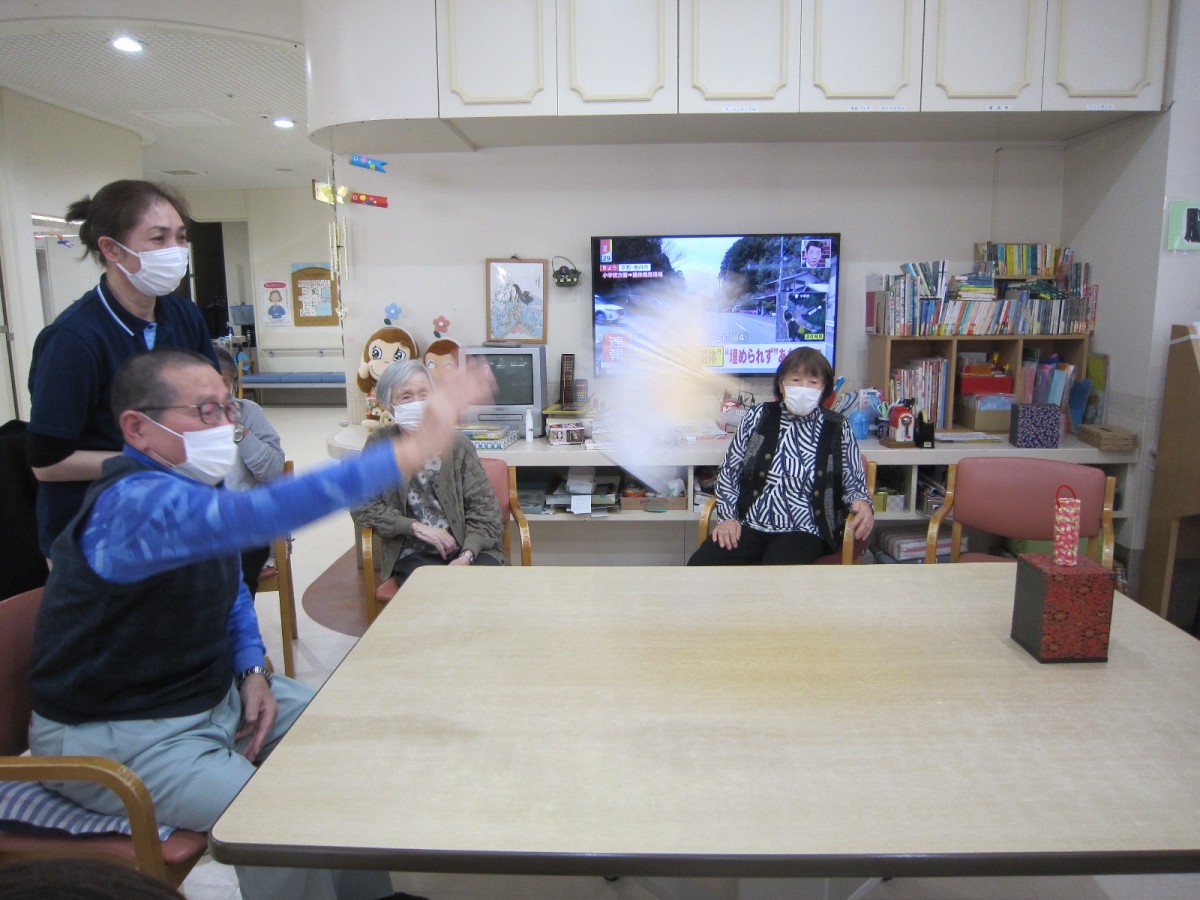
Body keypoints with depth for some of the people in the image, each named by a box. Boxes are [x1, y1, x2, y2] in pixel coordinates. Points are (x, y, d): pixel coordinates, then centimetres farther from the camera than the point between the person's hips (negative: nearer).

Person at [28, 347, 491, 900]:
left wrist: (252, 670, -1)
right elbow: (257, 516, -50)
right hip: (117, 734, -9)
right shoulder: (133, 502, -30)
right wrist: (407, 452, -55)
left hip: (215, 692, 9)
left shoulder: (195, 482, 2)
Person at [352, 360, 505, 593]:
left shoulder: (459, 447, 1)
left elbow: (483, 507, 1)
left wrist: (467, 556, -16)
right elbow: (362, 507, 2)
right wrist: (417, 527, -10)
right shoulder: (380, 444, 1)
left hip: (468, 549, 1)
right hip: (414, 554, -1)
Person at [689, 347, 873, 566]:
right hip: (750, 524, 2)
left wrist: (862, 503, -11)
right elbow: (729, 470, 12)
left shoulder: (837, 428, 6)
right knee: (699, 564, -24)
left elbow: (853, 482, 13)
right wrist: (728, 516, -2)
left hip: (803, 530, -2)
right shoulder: (758, 416, 9)